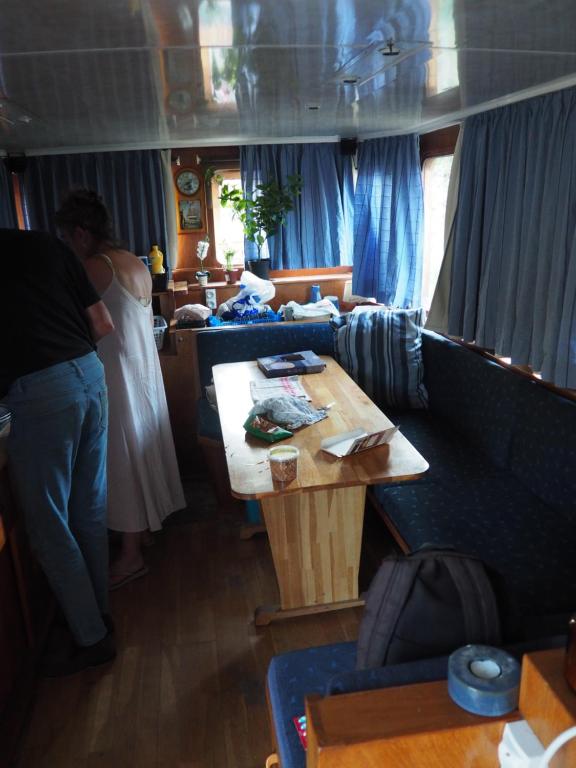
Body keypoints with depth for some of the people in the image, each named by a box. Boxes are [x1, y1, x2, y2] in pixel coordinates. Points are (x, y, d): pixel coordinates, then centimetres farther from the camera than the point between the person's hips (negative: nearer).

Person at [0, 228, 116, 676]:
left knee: (48, 524, 9)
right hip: (90, 373, 6)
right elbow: (104, 324, 10)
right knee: (91, 507, 18)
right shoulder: (47, 245, 12)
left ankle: (92, 638, 21)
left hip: (37, 391, -6)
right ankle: (99, 611, 35)